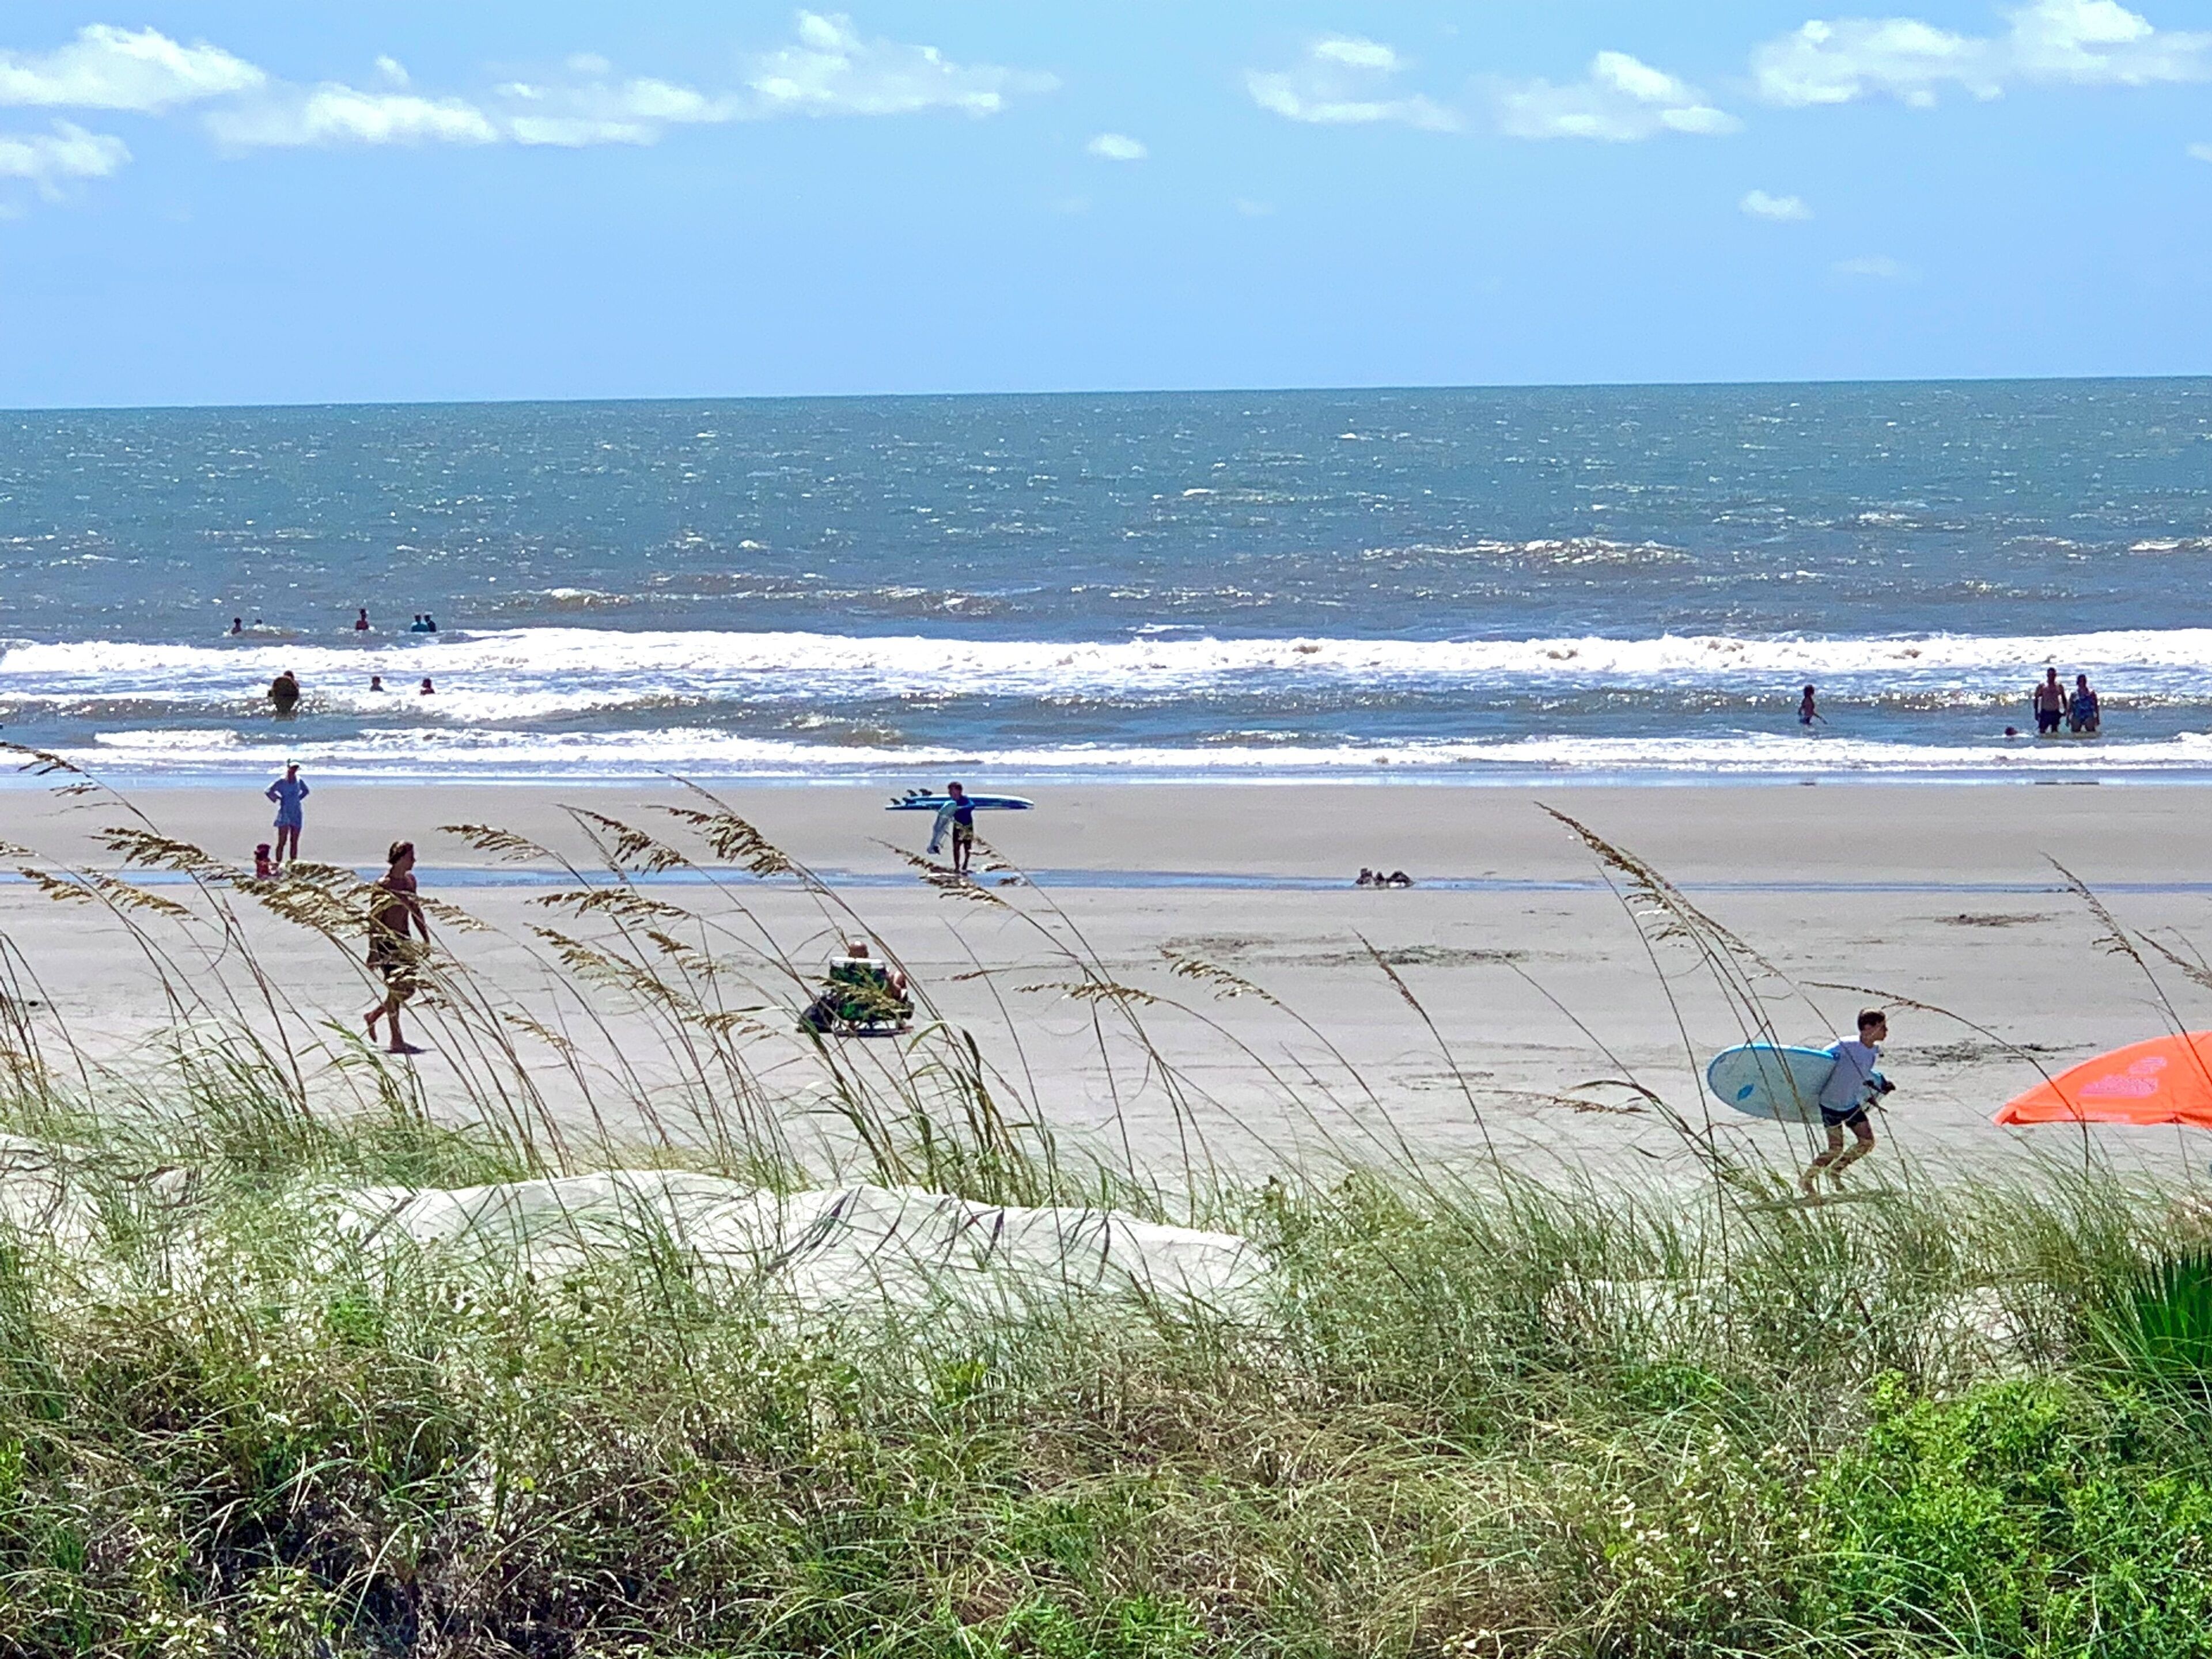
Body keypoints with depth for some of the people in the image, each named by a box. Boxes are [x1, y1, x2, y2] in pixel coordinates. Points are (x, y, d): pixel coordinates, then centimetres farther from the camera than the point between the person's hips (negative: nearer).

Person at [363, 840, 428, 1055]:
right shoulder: (383, 884, -13)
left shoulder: (410, 880, 10)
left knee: (407, 989, 7)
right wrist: (373, 952, -17)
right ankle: (396, 1039, 0)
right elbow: (374, 919, -13)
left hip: (404, 941, 8)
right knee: (396, 989, -8)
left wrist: (427, 940, 18)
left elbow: (416, 910, 20)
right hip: (387, 942, -8)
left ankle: (374, 1015, 30)